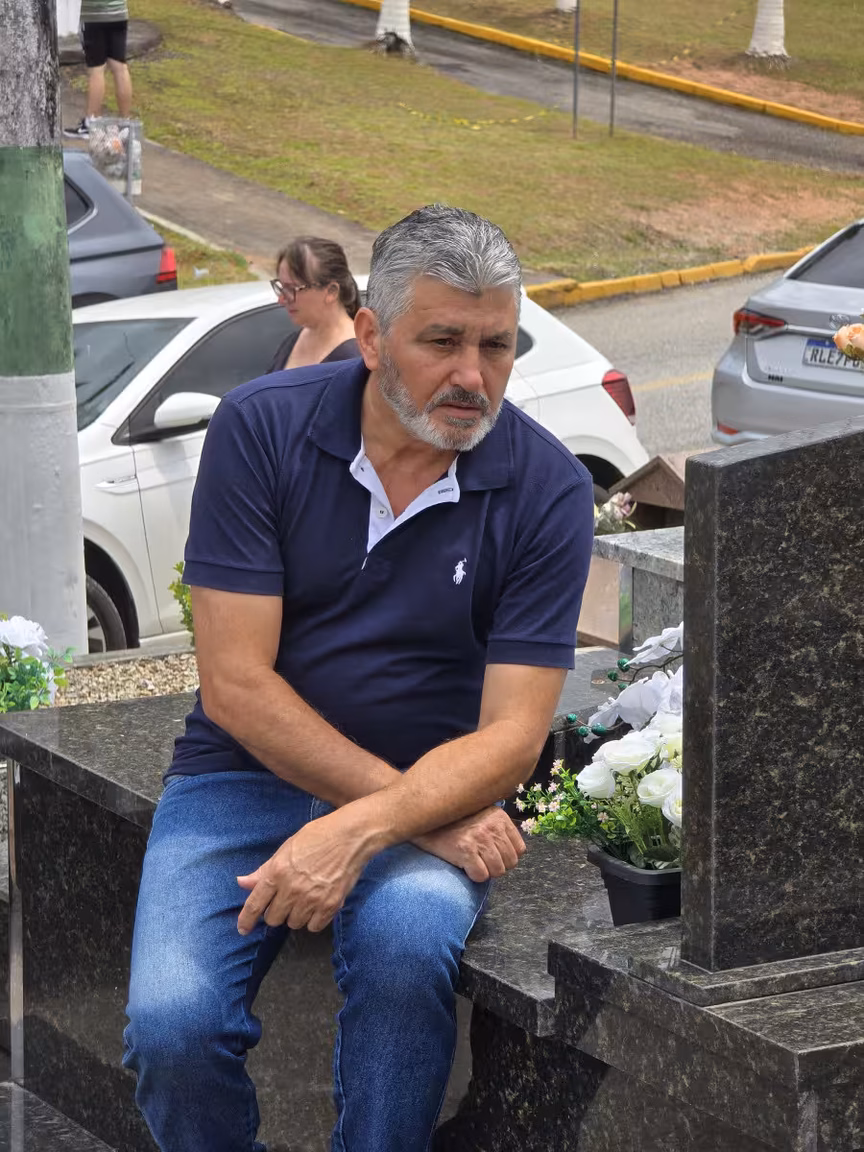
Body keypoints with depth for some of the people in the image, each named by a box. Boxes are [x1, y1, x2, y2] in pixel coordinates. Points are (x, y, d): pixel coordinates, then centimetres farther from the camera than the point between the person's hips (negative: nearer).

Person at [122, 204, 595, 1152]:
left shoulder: (546, 487, -8)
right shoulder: (259, 427, -8)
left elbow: (511, 736, -11)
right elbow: (237, 684, -11)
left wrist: (360, 830, -29)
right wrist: (419, 809, -18)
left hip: (437, 786, 0)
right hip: (247, 777, 0)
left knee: (406, 946, -34)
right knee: (172, 1024, -25)